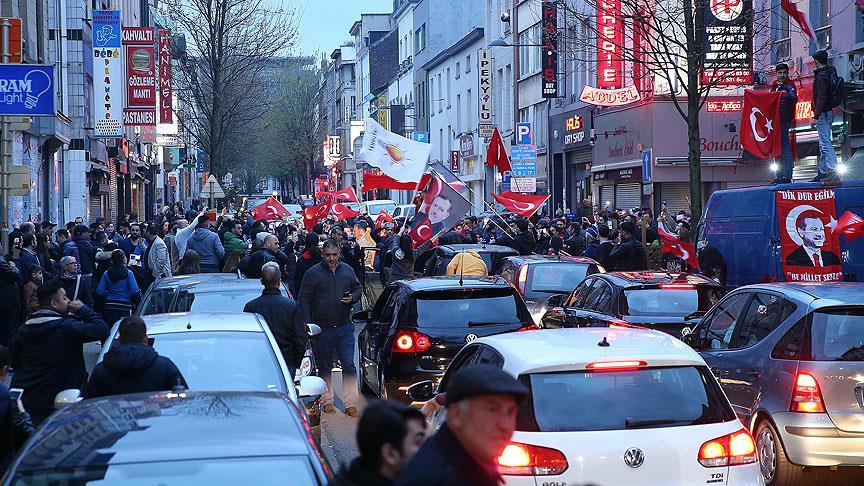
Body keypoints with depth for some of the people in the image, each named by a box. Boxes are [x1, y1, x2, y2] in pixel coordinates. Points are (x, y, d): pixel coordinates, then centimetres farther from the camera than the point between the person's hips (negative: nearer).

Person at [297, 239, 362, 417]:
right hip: (323, 328, -2)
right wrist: (307, 324, -10)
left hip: (345, 327, 2)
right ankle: (327, 401, 23)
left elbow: (358, 288, 19)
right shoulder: (313, 273, -3)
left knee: (349, 366, -5)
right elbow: (304, 300, -3)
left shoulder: (347, 270, 7)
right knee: (324, 368, 10)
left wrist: (352, 297, -4)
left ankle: (350, 404, -2)